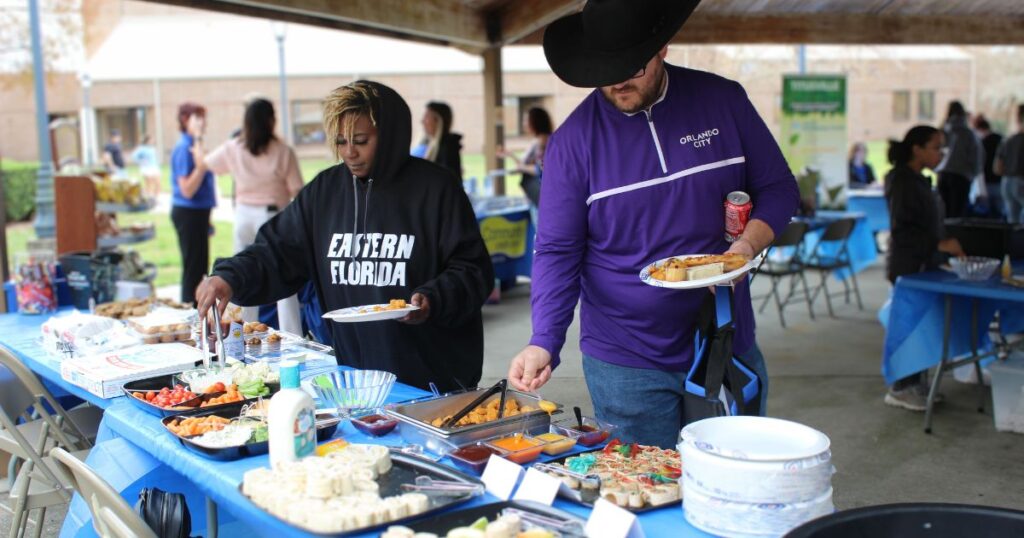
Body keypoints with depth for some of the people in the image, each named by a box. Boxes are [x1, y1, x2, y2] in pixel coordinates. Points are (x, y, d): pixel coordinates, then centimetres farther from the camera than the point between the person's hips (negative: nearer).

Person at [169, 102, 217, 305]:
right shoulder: (184, 148, -17)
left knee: (200, 266, 15)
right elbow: (187, 190, -22)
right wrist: (200, 166, -30)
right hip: (189, 212, -10)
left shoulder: (194, 145, 11)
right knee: (193, 268, -4)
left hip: (198, 212, 10)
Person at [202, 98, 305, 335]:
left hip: (244, 215, 4)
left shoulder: (232, 149, 2)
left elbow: (207, 163, 21)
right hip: (273, 215, -3)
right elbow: (297, 191, -8)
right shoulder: (283, 152, -9)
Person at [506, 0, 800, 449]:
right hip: (626, 366, -2)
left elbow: (778, 188, 5)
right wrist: (544, 343, -21)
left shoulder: (723, 101, -2)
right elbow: (557, 252, -8)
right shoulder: (574, 139, -8)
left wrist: (747, 245, -15)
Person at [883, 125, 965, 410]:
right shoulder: (902, 183, -15)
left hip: (923, 264, 9)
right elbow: (902, 232, -20)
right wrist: (939, 245, -23)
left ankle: (915, 383, 22)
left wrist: (945, 252, 18)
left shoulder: (918, 181, 13)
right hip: (907, 267, -9)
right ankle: (900, 389, 4)